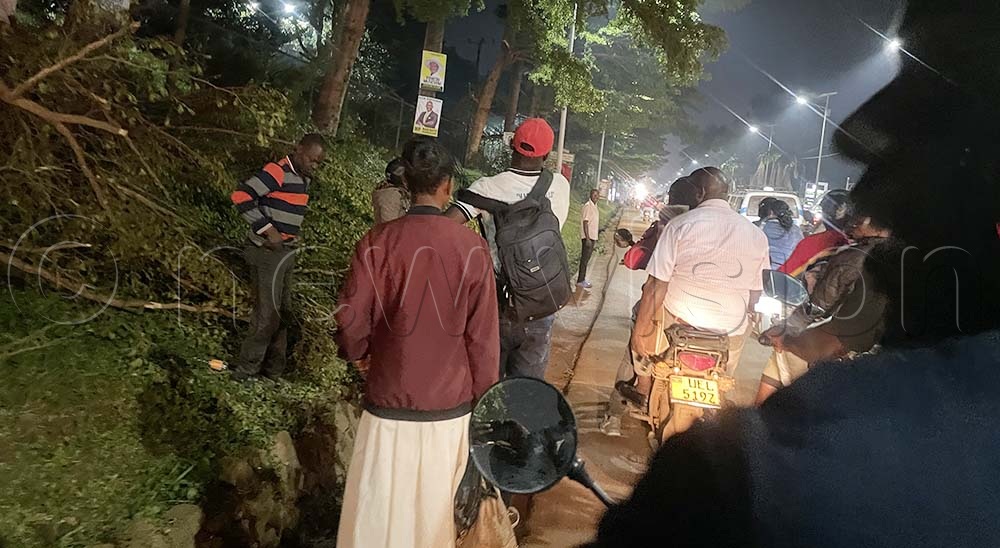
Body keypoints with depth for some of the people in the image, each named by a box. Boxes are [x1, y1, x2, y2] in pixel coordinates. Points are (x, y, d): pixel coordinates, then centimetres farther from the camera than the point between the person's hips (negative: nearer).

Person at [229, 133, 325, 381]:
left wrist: (293, 240, 15)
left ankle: (273, 369, 28)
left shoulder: (304, 178, 10)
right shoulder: (277, 172, -17)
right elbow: (240, 196, -25)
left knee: (282, 311, 15)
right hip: (267, 252, -9)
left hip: (287, 252, 9)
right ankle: (245, 370, 12)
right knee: (267, 314, -4)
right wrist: (267, 228, -25)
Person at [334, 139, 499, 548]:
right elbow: (483, 338, -6)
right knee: (437, 509, 20)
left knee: (380, 514, 15)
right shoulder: (473, 247, -9)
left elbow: (351, 322, -5)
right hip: (452, 407, 1)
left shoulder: (378, 242, -11)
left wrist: (355, 352, 18)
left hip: (390, 405, -1)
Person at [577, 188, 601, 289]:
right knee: (584, 259, -6)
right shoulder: (587, 206, -14)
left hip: (592, 237, 9)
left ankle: (583, 279, 18)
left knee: (587, 259, 12)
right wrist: (587, 238, -23)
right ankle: (580, 281, -3)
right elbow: (585, 223, -19)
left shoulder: (594, 206, 14)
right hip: (588, 237, -9)